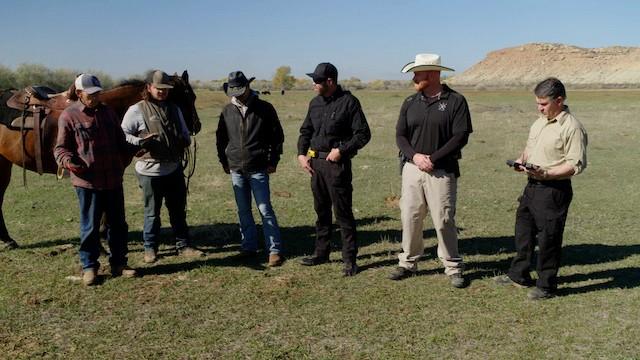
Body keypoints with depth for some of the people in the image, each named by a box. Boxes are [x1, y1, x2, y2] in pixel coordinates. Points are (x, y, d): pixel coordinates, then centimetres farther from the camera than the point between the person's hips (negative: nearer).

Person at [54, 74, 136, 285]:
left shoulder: (108, 113, 9)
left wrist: (123, 162, 5)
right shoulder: (69, 116, -5)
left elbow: (120, 141, 18)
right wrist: (68, 161, -23)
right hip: (87, 180, -5)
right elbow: (60, 148, -3)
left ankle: (118, 264, 24)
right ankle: (89, 267, 20)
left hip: (113, 179, 5)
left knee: (118, 224, 11)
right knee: (90, 226, 6)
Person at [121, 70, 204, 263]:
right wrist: (140, 141, -24)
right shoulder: (136, 110, -6)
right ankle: (150, 248, 22)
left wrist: (185, 141, -3)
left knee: (178, 209, 12)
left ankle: (183, 245, 23)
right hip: (150, 170, -5)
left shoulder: (174, 109, 12)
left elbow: (184, 133, 20)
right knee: (152, 212, 7)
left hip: (174, 168, 5)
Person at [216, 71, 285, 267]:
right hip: (236, 170, 4)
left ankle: (275, 250, 3)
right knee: (243, 211, 10)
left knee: (265, 210, -4)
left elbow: (277, 136, 1)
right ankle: (249, 247, 22)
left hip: (258, 169, -4)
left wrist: (272, 161, -2)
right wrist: (224, 162, 10)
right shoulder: (227, 111, 5)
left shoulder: (264, 108, -4)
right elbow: (220, 138, 15)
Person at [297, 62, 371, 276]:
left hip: (337, 164, -7)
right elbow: (305, 131, 20)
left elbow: (363, 134, -10)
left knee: (343, 212, -4)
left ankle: (350, 260, 5)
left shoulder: (348, 102, -9)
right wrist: (301, 154, 6)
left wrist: (341, 150, -17)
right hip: (316, 163, 7)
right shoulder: (315, 103, 11)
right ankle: (321, 253, 27)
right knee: (321, 210, 15)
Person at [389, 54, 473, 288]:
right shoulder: (410, 102, 8)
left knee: (444, 220, -1)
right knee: (410, 217, 7)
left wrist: (433, 159, -14)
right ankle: (408, 263, 21)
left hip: (442, 171, -4)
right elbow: (400, 135, 7)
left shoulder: (455, 101, -5)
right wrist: (414, 156, -11)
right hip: (412, 168, 4)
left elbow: (461, 136, -9)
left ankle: (453, 268, 14)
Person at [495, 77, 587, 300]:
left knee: (548, 238, 1)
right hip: (532, 186, 9)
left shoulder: (572, 128, -15)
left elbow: (576, 165, -18)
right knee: (523, 230, 18)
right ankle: (519, 276, 34)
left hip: (554, 189, -9)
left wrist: (545, 174, -26)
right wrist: (521, 160, 3)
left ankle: (546, 286, 16)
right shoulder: (539, 122, 12)